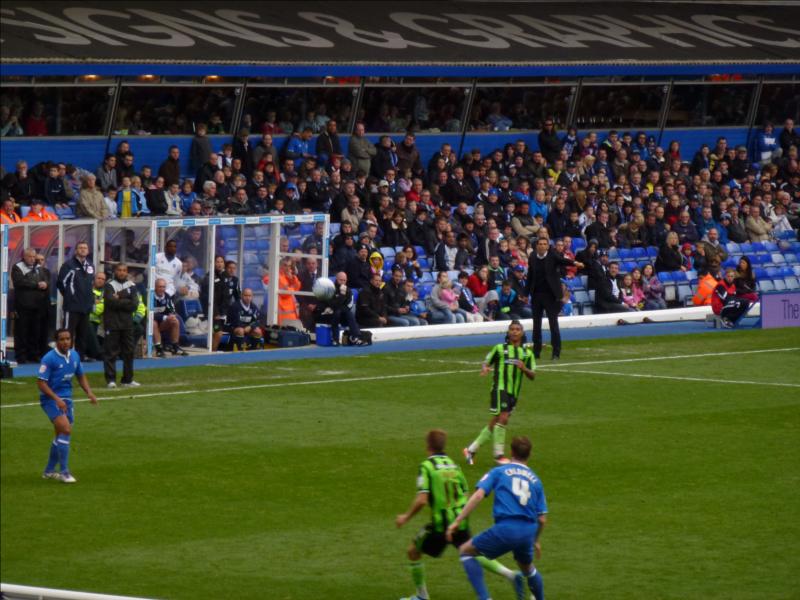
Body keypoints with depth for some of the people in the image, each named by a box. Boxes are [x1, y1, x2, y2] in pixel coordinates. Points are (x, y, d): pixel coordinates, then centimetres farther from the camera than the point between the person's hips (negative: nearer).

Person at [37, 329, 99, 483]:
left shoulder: (74, 356, 4)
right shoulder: (49, 359, -16)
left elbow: (80, 376, 17)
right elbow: (41, 383, -17)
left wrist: (89, 392, 1)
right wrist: (57, 399, -26)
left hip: (66, 399, 7)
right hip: (50, 399, -7)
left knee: (61, 435, 11)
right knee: (66, 430, -20)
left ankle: (49, 471, 25)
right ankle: (64, 472, -14)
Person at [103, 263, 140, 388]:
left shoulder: (131, 286, 11)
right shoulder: (109, 285, 0)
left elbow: (134, 304, -2)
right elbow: (111, 302, -17)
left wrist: (119, 301, -8)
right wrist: (126, 302, -10)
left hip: (127, 323, 4)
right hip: (112, 324, -4)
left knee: (129, 352, 8)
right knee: (110, 352, -5)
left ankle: (127, 379, 16)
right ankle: (110, 379, -2)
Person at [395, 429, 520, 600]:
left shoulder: (427, 467, -12)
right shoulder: (454, 466, 8)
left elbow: (421, 500, -19)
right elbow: (466, 495, 12)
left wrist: (406, 517, -6)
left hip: (440, 523, -6)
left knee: (413, 551, 13)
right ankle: (509, 574, 6)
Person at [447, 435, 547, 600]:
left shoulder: (498, 472, 10)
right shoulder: (535, 480, 18)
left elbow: (478, 495, -6)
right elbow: (542, 519, 15)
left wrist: (457, 521, -6)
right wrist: (535, 541, 33)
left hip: (504, 530, -4)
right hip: (528, 533, 4)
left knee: (466, 551, 14)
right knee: (527, 568, 33)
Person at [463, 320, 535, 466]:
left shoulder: (527, 353, 12)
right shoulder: (500, 349, 4)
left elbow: (532, 376, 10)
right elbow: (486, 362, 7)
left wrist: (524, 369, -11)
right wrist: (485, 369, -17)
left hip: (514, 393, 5)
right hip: (500, 388, -5)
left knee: (495, 423, 7)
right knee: (502, 418, -18)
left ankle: (471, 449, 19)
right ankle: (499, 455, -9)